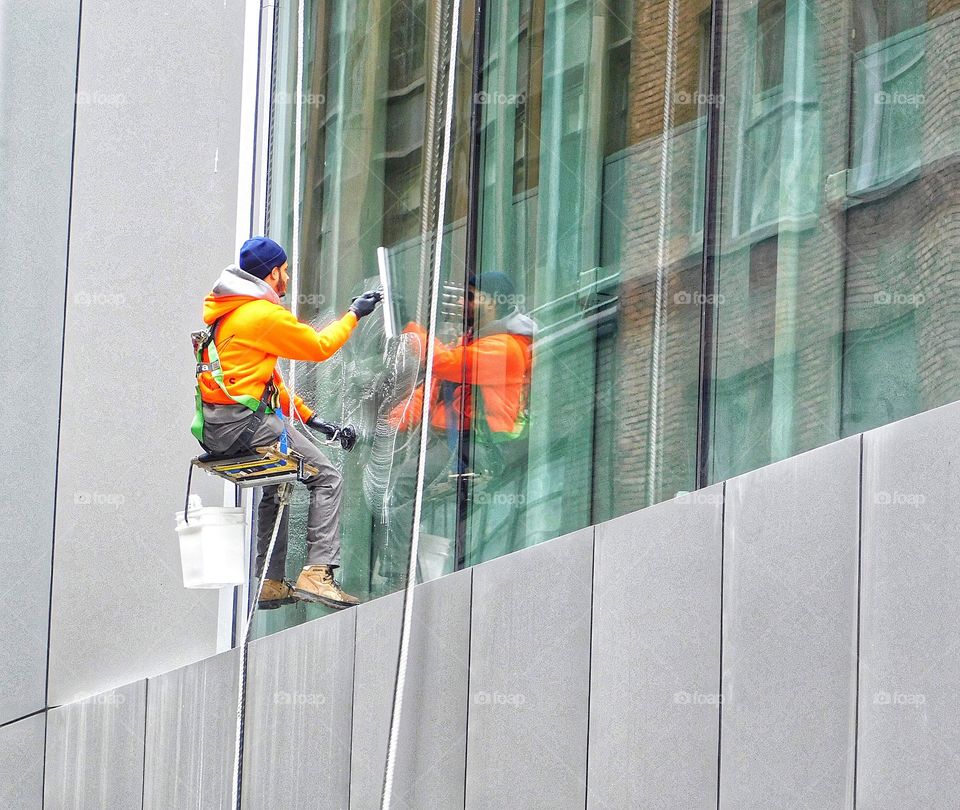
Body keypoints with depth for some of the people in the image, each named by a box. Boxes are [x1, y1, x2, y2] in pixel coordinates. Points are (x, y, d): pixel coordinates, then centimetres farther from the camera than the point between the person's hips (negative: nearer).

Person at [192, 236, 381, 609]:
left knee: (274, 487, 30)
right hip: (240, 422, -10)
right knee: (326, 477, -6)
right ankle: (317, 573, -16)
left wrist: (306, 415, 23)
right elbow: (319, 347, -2)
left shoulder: (226, 310, 21)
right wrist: (354, 314, 13)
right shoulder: (264, 314, -11)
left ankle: (271, 583, 29)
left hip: (212, 429, 10)